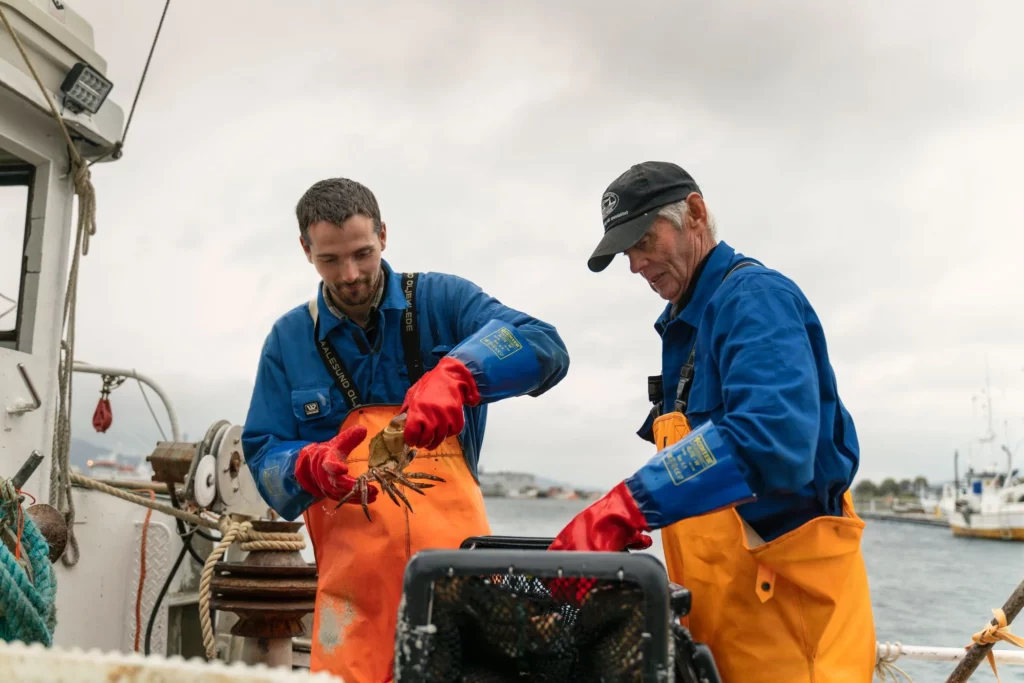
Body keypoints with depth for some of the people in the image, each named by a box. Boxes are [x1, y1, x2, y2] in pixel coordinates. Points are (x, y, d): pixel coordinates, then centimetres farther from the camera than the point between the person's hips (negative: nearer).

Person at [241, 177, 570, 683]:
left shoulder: (442, 300, 0)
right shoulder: (289, 339, 7)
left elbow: (544, 350, -15)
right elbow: (264, 456, 6)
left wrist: (455, 375, -33)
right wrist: (311, 467, -17)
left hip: (453, 554, -1)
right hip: (353, 573, 1)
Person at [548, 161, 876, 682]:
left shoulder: (755, 297, -15)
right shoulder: (684, 322, 14)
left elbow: (771, 438, -32)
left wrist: (629, 505, -37)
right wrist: (624, 514, 5)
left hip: (788, 597, -8)